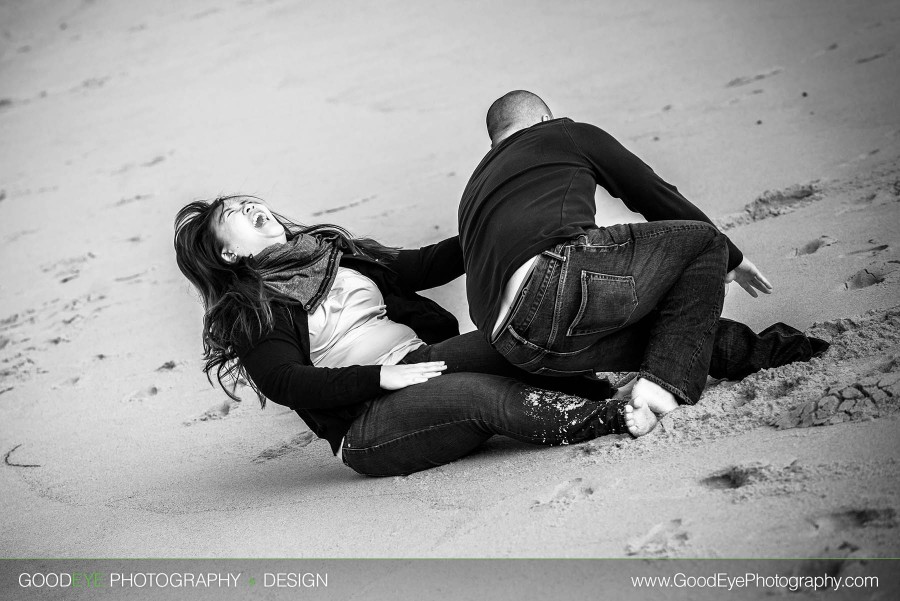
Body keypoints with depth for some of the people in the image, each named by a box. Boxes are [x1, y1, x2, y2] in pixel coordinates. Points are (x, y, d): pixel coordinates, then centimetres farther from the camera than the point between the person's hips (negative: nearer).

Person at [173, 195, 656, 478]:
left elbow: (420, 266, 18)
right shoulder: (250, 313, 1)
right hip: (364, 422, -6)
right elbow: (285, 383, -14)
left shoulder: (332, 251, 22)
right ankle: (612, 417, -38)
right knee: (481, 393, -32)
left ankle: (611, 393, -35)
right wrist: (381, 377, -23)